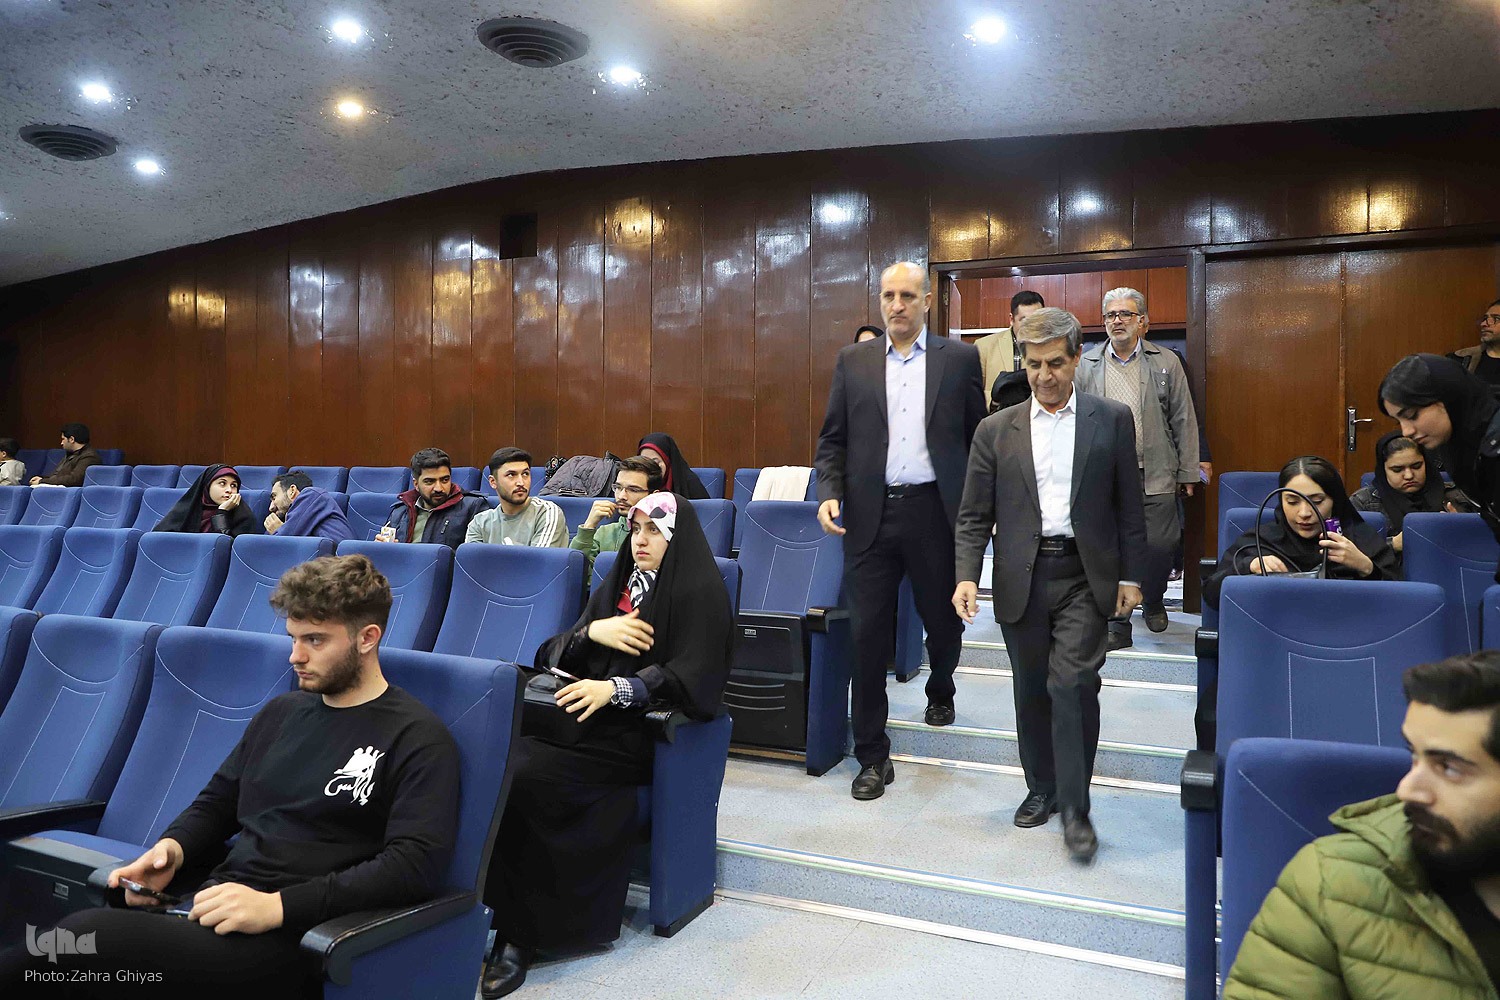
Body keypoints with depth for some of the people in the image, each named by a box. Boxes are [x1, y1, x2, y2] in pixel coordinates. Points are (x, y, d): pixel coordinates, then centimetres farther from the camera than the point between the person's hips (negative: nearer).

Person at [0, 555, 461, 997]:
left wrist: (276, 905, -21)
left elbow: (415, 863, -15)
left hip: (291, 934, -6)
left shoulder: (418, 738, -5)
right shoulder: (280, 711, 18)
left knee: (85, 936, -28)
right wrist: (172, 847, 3)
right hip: (210, 900, 7)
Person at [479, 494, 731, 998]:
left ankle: (520, 932, -13)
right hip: (579, 717, 6)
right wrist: (592, 631, -6)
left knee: (518, 775, -26)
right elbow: (553, 653, 15)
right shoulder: (616, 586, 19)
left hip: (636, 733, -6)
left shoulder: (701, 592, -1)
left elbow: (692, 677, -15)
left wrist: (616, 688, -27)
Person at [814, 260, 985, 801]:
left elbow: (979, 437, 5)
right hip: (871, 513, 1)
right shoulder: (853, 361, 7)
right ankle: (872, 756, 13)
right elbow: (832, 440, 7)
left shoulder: (960, 358, 4)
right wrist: (829, 494, -8)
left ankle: (940, 692, 49)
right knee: (868, 634, 1)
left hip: (935, 511, 0)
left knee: (944, 620, 14)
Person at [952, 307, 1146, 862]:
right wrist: (967, 576, -9)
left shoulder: (1112, 419, 2)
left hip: (1084, 576, -2)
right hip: (1022, 578, 2)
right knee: (1031, 690, 11)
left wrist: (1130, 576, 2)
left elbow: (1128, 505, 5)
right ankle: (1042, 788, 30)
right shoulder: (996, 430, 3)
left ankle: (1075, 807, 3)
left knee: (1073, 685, -11)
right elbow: (974, 515, 3)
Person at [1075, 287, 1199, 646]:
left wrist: (1187, 472, 3)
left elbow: (1183, 421, 6)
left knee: (1160, 545, 0)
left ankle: (1152, 602, 30)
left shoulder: (1166, 363, 6)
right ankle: (1117, 623, 14)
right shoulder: (1086, 365, 7)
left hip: (1155, 475, 0)